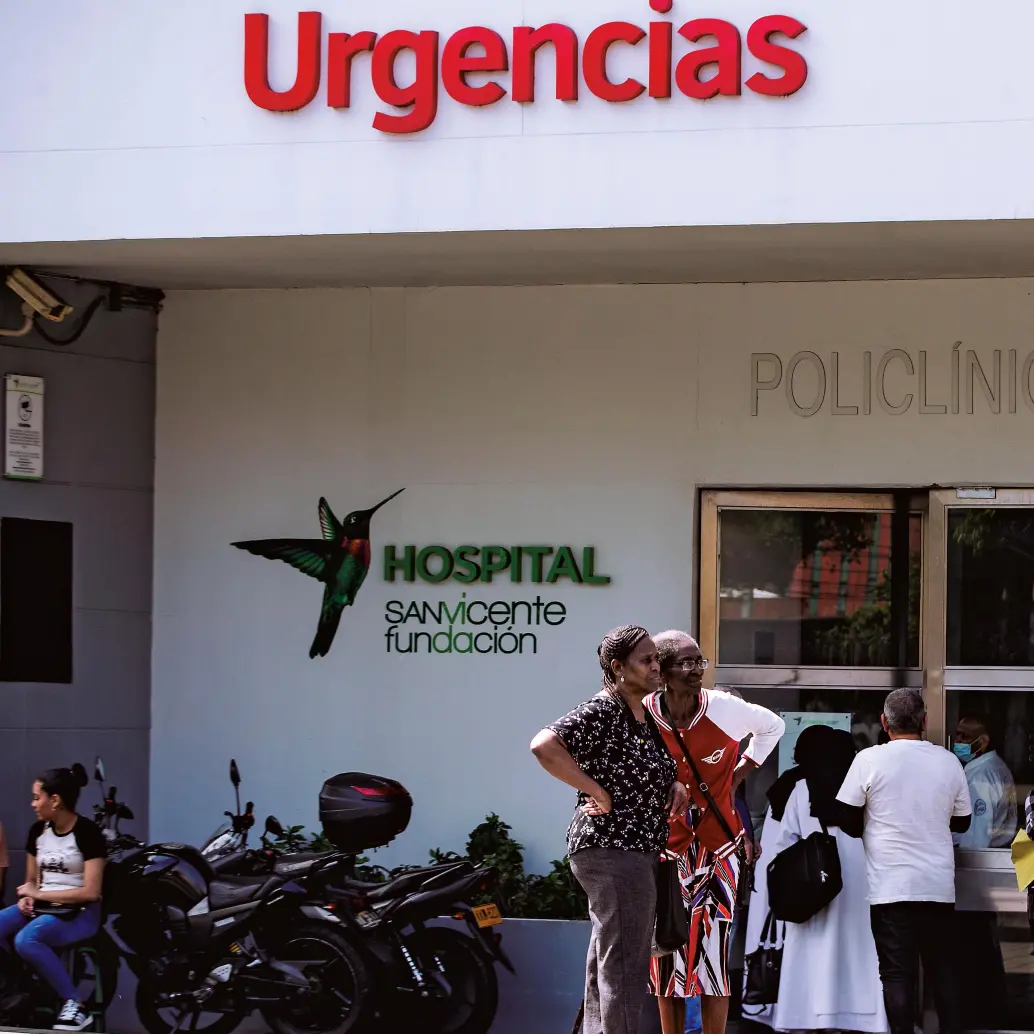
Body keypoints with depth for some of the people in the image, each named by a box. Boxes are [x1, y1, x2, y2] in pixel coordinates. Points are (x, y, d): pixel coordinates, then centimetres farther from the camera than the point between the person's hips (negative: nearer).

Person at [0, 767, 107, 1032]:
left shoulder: (87, 833, -11)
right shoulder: (38, 831, 10)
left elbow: (90, 892, -16)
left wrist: (40, 894, -14)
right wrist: (26, 898, -6)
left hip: (80, 912, -7)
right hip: (42, 905, 7)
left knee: (26, 939, -35)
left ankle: (73, 1004, -26)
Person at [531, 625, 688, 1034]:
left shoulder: (645, 718, 14)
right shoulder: (601, 713, -14)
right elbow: (544, 746, -28)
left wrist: (676, 783, 9)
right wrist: (597, 793, -23)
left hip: (639, 853, 10)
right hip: (612, 850, -10)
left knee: (605, 963, 15)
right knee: (623, 965, -10)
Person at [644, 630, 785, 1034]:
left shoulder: (725, 709, -12)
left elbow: (773, 726, 9)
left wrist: (741, 771, 3)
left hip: (718, 848, -1)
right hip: (666, 848, 1)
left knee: (712, 952, -6)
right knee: (668, 951, 6)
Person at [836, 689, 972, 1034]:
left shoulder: (870, 760, -7)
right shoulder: (947, 761, 2)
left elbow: (847, 820, -3)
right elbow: (961, 822, 12)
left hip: (890, 885, -3)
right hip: (939, 885, 3)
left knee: (898, 973, -1)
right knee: (942, 971, 11)